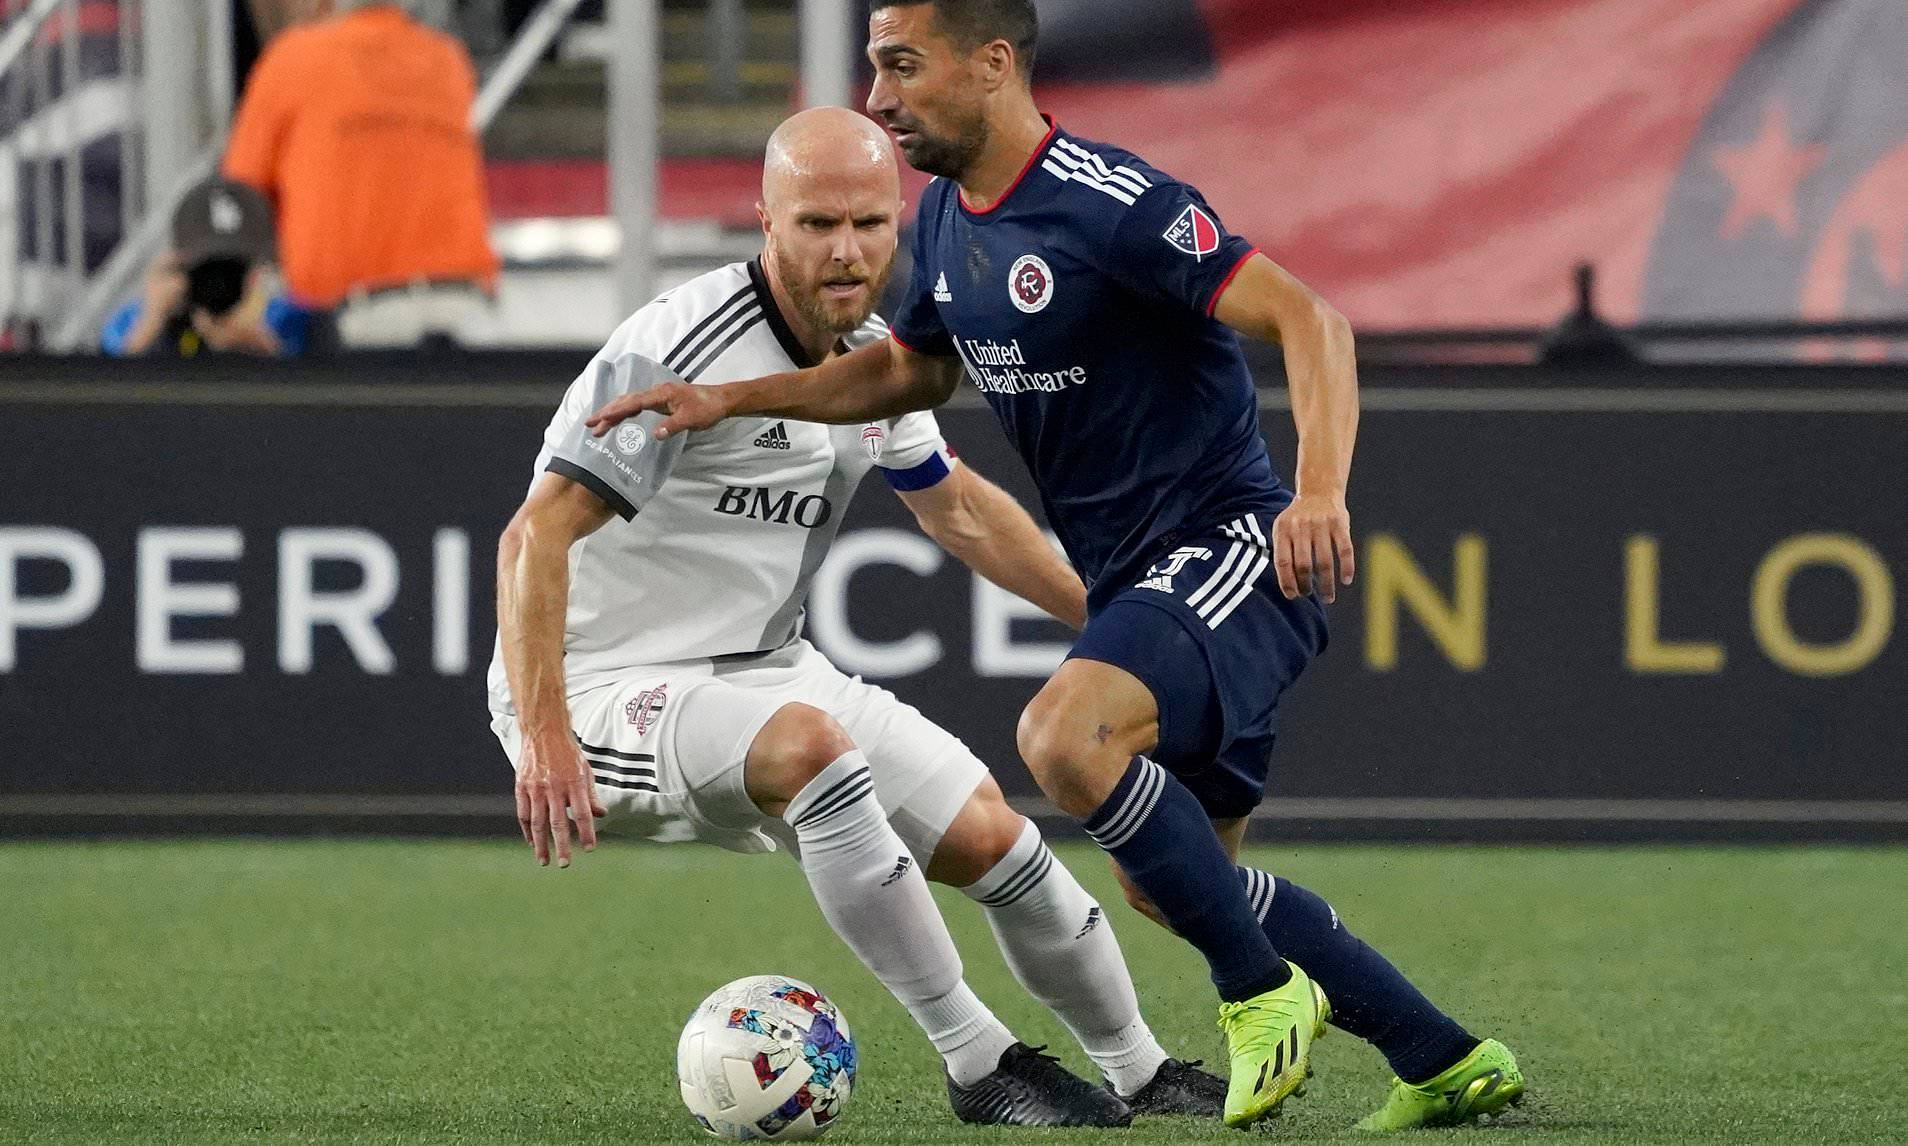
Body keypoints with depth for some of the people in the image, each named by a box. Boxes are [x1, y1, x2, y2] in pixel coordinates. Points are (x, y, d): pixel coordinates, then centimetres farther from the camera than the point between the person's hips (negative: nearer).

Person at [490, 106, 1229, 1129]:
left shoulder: (873, 354, 3)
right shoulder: (682, 350, -24)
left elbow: (955, 506, 23)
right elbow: (536, 536, -28)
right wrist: (542, 737, -38)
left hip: (766, 670, 8)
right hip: (610, 689, -8)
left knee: (990, 836, 5)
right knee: (810, 742, -36)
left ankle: (1141, 1073, 30)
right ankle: (979, 1065, -27)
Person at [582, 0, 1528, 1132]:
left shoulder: (1114, 205, -20)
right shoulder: (947, 217, 9)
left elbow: (1308, 317, -25)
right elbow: (911, 370, 27)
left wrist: (1321, 492, -39)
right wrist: (729, 400, 18)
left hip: (1233, 545, -10)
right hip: (1138, 574, 10)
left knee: (1066, 735, -33)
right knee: (1171, 878, 13)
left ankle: (1262, 992, -15)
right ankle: (1445, 1062, 22)